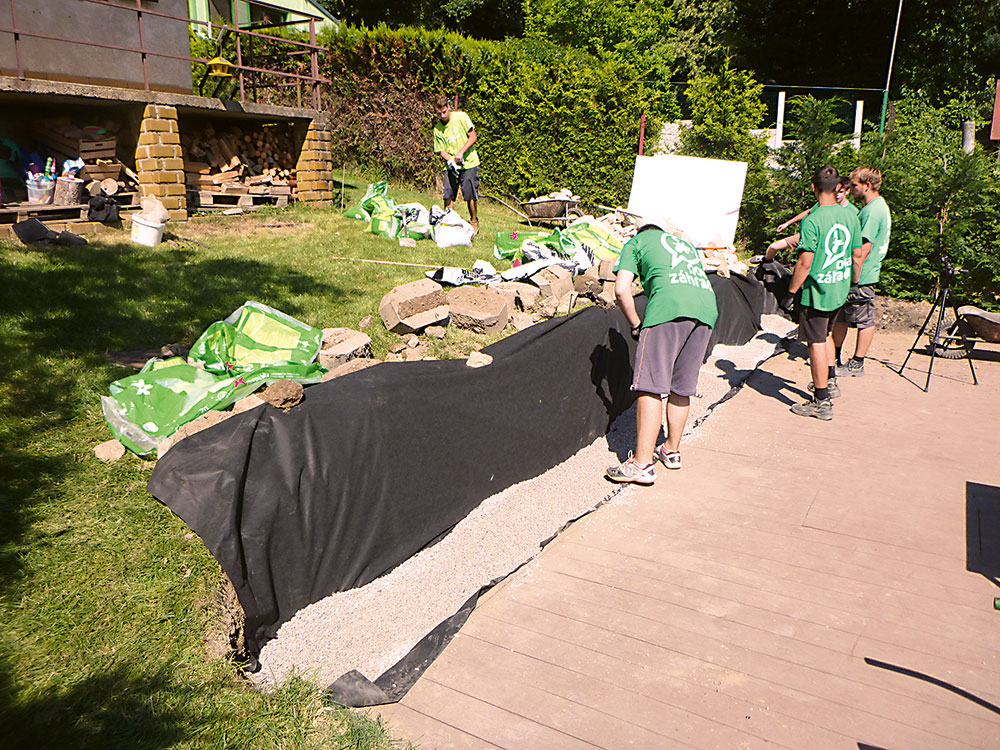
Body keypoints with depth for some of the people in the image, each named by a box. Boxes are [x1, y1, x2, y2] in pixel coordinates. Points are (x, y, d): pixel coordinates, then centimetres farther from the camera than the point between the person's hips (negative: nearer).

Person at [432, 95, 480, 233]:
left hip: (469, 162, -2)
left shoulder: (461, 117, -6)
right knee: (448, 194, -4)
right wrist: (449, 160, -17)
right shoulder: (437, 129, 2)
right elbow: (441, 149, 4)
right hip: (451, 165, 3)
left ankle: (474, 223, 13)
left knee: (470, 195, -4)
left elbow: (473, 137, -7)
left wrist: (461, 152, -17)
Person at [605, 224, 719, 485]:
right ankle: (672, 450, 27)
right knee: (681, 387, 16)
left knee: (651, 387, -5)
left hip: (669, 306, -6)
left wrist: (636, 325, 15)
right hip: (707, 308, 6)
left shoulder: (636, 241, 21)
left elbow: (621, 289, 6)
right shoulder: (687, 244, 38)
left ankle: (642, 463, -7)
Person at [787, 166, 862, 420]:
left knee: (816, 342, 0)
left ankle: (822, 401, 5)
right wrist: (852, 281, 23)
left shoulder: (812, 220, -19)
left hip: (817, 291, -7)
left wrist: (792, 289, -8)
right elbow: (857, 253, 10)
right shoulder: (850, 215, 2)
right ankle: (830, 380, 39)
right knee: (825, 334, 27)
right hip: (841, 289, 7)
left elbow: (805, 263, -21)